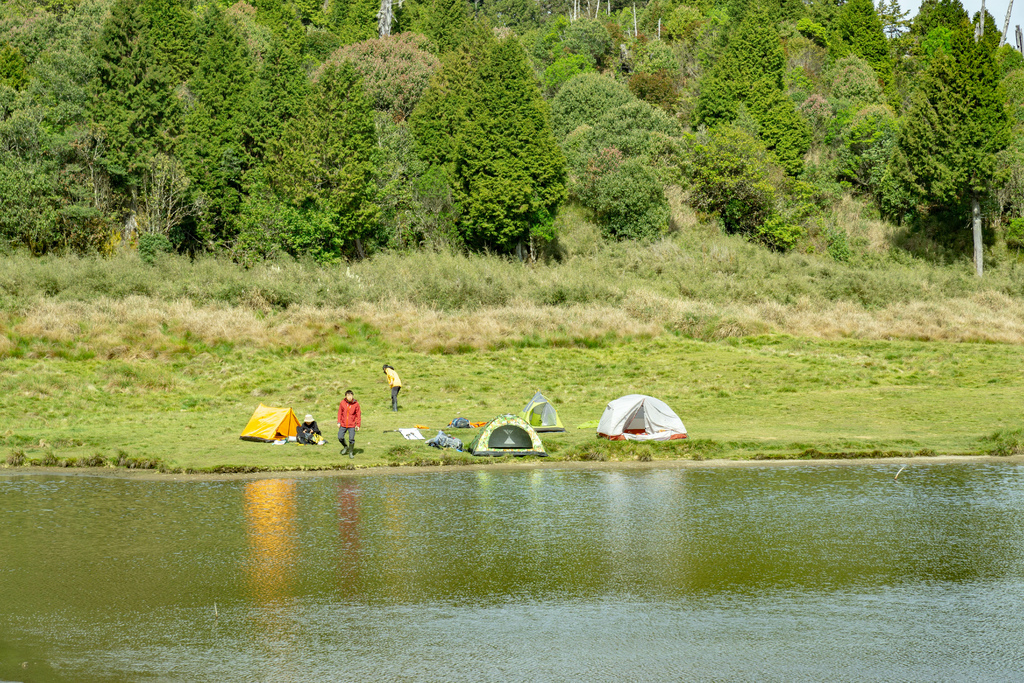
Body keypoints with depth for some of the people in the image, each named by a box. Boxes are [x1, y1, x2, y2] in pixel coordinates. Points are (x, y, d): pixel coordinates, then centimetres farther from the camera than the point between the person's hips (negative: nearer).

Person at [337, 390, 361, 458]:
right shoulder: (342, 403, -3)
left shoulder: (356, 404, -7)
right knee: (340, 437, 1)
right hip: (343, 424, 2)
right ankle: (345, 447, 30)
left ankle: (351, 452, 15)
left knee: (351, 439, -4)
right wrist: (339, 422, 0)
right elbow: (340, 412, 5)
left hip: (352, 425, -2)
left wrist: (358, 425, -5)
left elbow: (358, 415, -2)